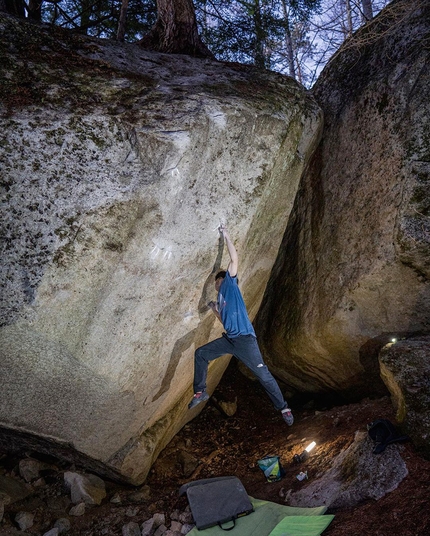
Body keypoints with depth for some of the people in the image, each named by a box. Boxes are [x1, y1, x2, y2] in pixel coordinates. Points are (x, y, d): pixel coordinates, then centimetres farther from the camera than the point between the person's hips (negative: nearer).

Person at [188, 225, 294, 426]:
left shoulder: (230, 284, 5)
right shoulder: (221, 298, 24)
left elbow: (234, 259, -6)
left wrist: (226, 237, -4)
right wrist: (215, 309, 24)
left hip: (245, 339, -8)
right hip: (229, 339, 8)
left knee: (262, 374, -5)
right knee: (200, 354, 4)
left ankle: (283, 408, 9)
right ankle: (200, 392, 12)